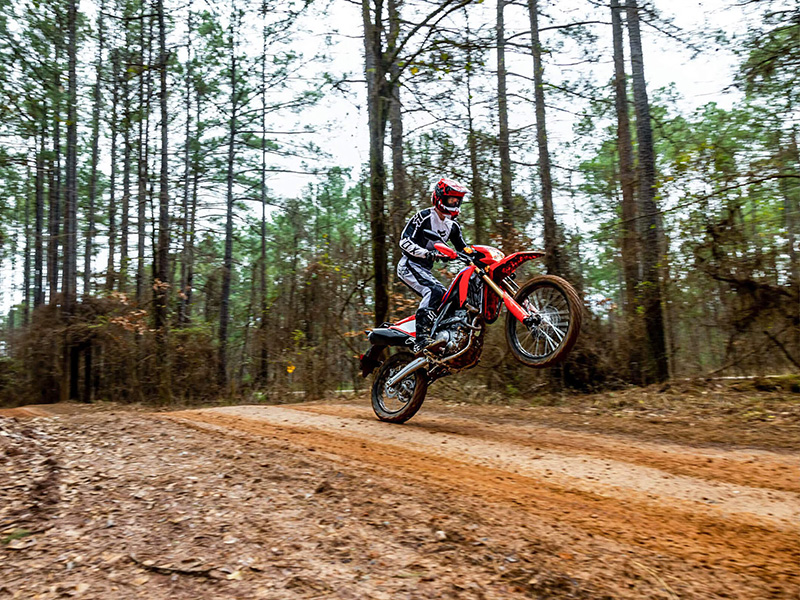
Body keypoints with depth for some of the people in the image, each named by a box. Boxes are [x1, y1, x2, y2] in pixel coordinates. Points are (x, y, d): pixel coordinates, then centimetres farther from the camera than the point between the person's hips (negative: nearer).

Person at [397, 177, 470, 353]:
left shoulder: (452, 226, 13)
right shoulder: (424, 217, -10)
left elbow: (464, 250, 18)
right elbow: (405, 241, -17)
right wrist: (429, 253, -29)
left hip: (425, 269, 9)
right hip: (409, 265, -9)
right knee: (435, 291, -30)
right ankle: (421, 339, -37)